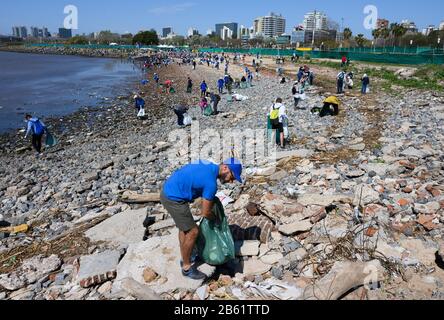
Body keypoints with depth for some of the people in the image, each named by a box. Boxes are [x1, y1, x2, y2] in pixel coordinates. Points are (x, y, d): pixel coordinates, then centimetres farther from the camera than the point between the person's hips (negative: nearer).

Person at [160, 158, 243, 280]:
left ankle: (185, 259, 38)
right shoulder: (211, 183, -22)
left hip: (168, 190, 10)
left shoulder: (209, 165, 3)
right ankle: (187, 267, 17)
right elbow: (205, 213, -14)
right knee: (193, 232, 0)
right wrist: (215, 218, 7)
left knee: (184, 227, 22)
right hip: (174, 199, -10)